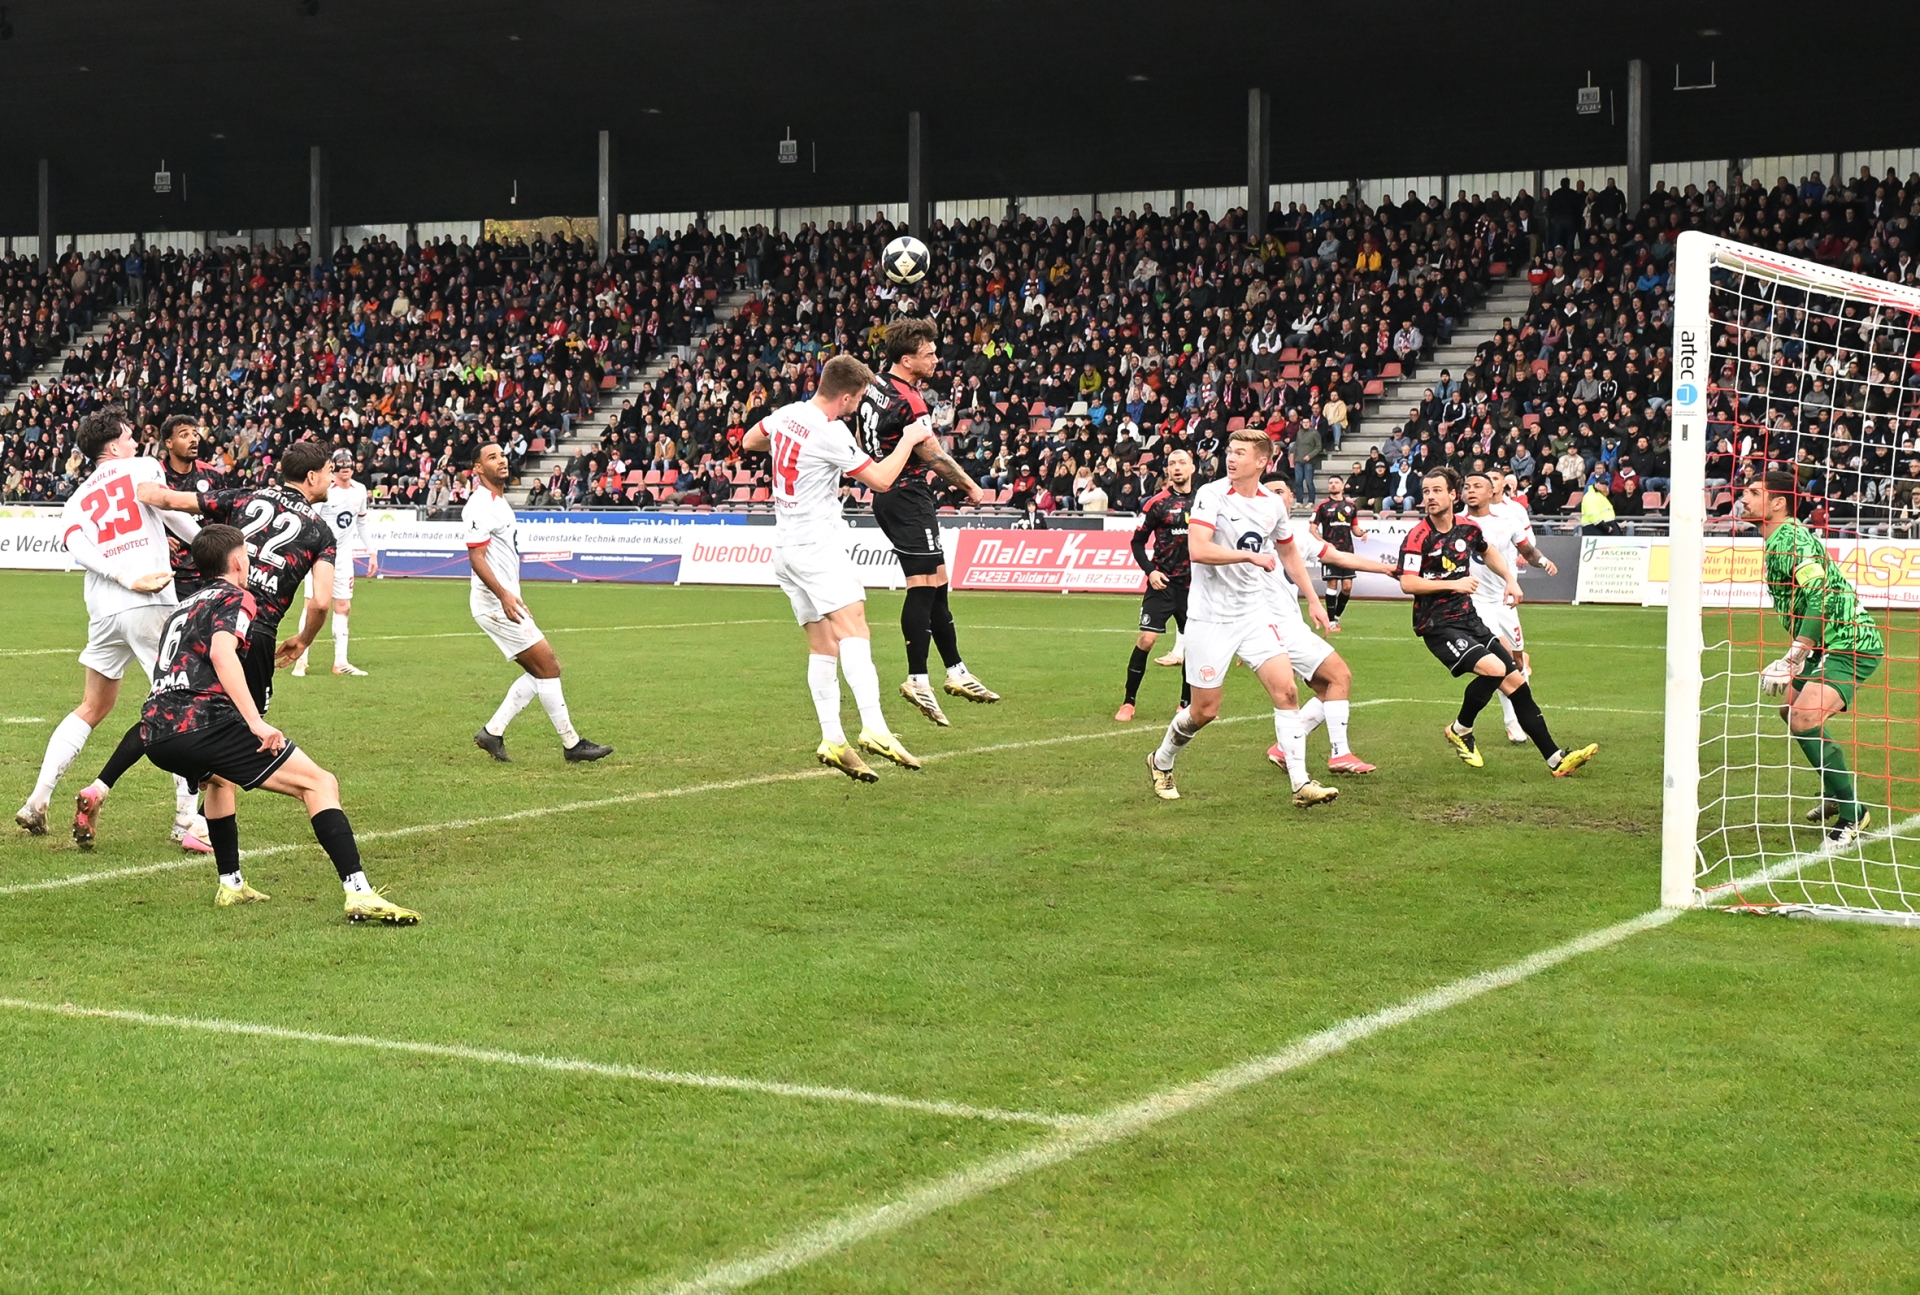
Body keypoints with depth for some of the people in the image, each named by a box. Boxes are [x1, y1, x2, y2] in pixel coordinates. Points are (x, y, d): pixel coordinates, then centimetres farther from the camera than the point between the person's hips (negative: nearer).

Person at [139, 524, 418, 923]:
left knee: (219, 778, 42)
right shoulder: (235, 598, 5)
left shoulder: (183, 608, 30)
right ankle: (359, 894, -22)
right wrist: (255, 722, -24)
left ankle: (231, 885, 38)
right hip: (203, 722, -9)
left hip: (155, 733, 9)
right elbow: (221, 653, -15)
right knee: (319, 783, -7)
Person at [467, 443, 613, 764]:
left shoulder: (499, 501, 18)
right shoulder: (480, 505, -14)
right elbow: (476, 557, -21)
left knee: (541, 671, 9)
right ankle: (571, 744, -3)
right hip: (495, 602, -10)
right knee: (548, 667, -9)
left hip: (506, 599, 10)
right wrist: (503, 594, -31)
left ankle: (493, 731, 11)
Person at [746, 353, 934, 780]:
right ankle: (874, 729, -35)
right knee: (854, 630, -20)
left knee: (822, 645, 6)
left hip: (785, 546, 9)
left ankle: (832, 740, -1)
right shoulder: (831, 434, -15)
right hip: (818, 544, -9)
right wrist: (909, 439, 1)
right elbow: (880, 479, -12)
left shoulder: (787, 414, 9)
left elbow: (749, 442, 28)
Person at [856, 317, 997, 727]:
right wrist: (971, 487, -4)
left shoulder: (873, 387, 9)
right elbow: (933, 456, -16)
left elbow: (863, 440, 21)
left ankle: (956, 671, 19)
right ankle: (917, 679, -12)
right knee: (924, 585, -10)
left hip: (885, 494, 10)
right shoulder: (908, 400, -19)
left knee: (936, 584, 13)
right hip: (908, 497, -10)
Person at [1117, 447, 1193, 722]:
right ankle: (1128, 702, -1)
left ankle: (1187, 704, 20)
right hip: (1163, 582, -3)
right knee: (1146, 639, -11)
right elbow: (1138, 542, 0)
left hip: (1192, 584, 3)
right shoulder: (1158, 503, -4)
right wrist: (1150, 570, -12)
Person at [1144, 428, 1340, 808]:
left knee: (1286, 690, -12)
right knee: (1205, 709, 2)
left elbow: (1289, 553, 22)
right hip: (1212, 616, -4)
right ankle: (1161, 763, 29)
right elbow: (1197, 550, -24)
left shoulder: (1273, 504, 5)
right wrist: (1250, 555, -21)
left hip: (1257, 612, 4)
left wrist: (1313, 600, 20)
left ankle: (1301, 784, -10)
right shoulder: (1211, 495, -11)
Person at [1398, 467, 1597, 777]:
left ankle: (1556, 760, 7)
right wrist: (1453, 584, -21)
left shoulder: (1467, 528, 6)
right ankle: (1460, 731, -1)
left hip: (1468, 620, 7)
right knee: (1494, 668, -26)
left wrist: (1510, 580, 16)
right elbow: (1407, 583, -22)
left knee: (1516, 681, 2)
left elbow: (1488, 552, 29)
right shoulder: (1418, 536, -13)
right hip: (1438, 626, -7)